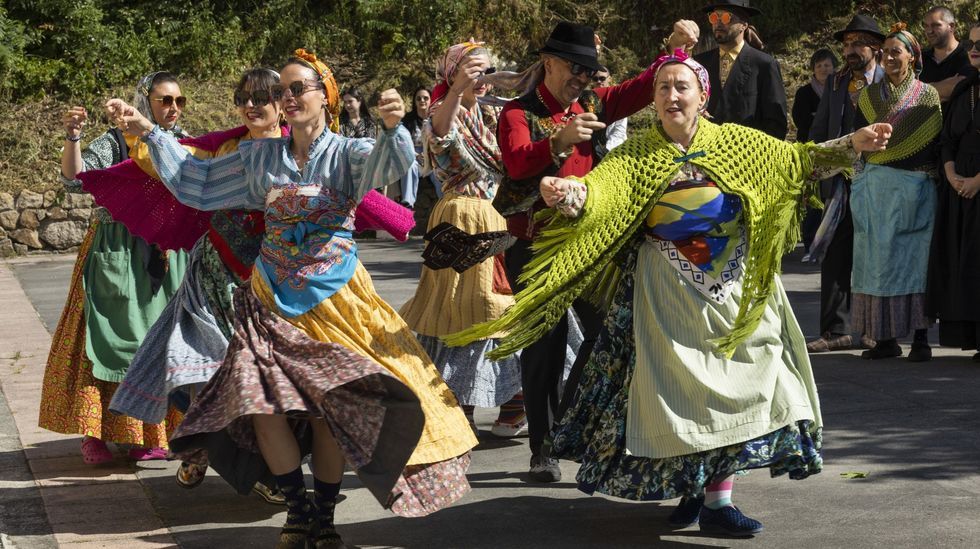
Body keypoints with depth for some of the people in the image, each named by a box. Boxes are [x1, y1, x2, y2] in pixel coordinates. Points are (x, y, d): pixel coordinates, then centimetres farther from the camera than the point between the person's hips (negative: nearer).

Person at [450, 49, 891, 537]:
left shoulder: (735, 143, 3)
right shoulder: (638, 157, -3)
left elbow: (795, 162, 7)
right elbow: (600, 189, -19)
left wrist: (851, 145, -3)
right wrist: (568, 191, -41)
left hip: (736, 290, 2)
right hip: (669, 292, -2)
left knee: (732, 385, -2)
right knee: (678, 390, -4)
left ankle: (716, 496, 5)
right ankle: (690, 485, 16)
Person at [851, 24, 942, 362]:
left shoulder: (927, 96, 4)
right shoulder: (869, 96, 12)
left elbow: (938, 143, 2)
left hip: (914, 190, -3)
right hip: (875, 189, 3)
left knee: (915, 258, -5)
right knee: (878, 257, 0)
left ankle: (920, 339, -3)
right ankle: (885, 338, 4)